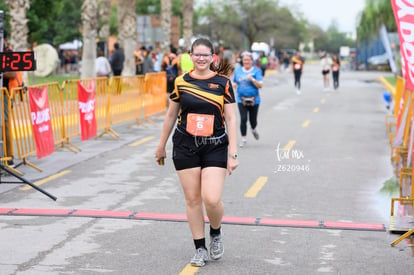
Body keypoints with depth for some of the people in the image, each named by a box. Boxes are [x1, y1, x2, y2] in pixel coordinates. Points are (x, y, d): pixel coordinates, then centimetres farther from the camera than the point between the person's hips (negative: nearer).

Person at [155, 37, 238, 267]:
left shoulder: (223, 83, -3)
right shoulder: (181, 82, 2)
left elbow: (231, 120, -3)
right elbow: (171, 115, 13)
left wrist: (233, 154, -9)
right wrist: (161, 146, 18)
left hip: (215, 147, -2)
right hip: (185, 147, 2)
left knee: (212, 199, -13)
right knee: (192, 199, 3)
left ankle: (215, 234, 19)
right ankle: (200, 249, 17)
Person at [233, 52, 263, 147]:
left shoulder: (257, 71, -2)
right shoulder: (238, 70, 8)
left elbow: (260, 85, -9)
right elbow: (234, 82, 21)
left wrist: (252, 79, -23)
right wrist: (234, 85, -2)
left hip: (254, 100, -1)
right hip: (241, 100, 1)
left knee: (253, 120, 7)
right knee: (243, 119, -9)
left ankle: (254, 129, 42)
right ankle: (244, 139, 2)